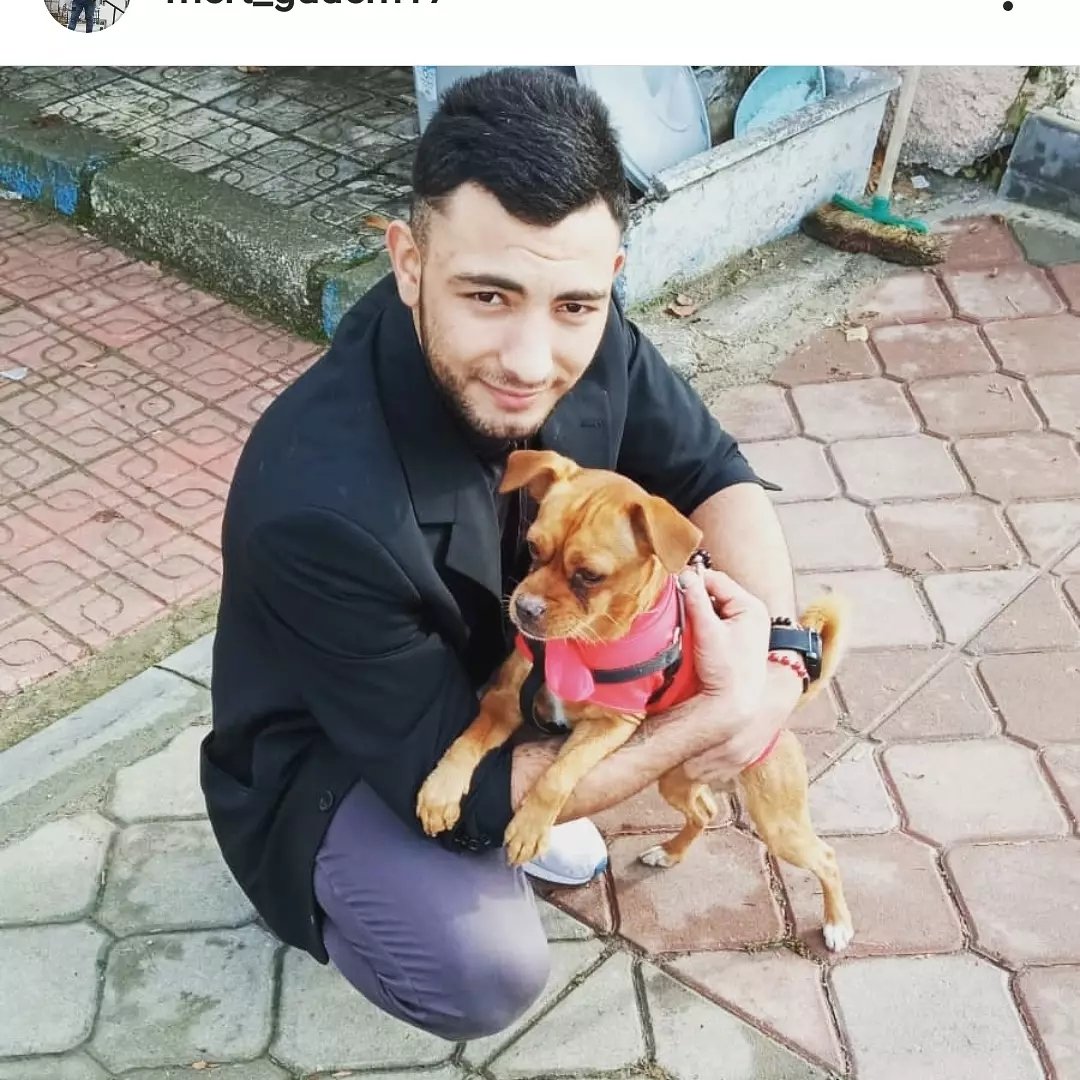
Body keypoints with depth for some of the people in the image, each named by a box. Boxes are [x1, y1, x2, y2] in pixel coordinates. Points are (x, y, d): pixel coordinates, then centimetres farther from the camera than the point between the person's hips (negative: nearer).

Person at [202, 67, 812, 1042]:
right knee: (485, 971, -31)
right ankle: (362, 894, 6)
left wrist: (771, 648, -25)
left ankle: (528, 795, 12)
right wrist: (719, 717, -30)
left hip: (504, 671, 6)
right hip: (333, 755, -6)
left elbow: (713, 474, -6)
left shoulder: (585, 342, -23)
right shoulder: (317, 504, -39)